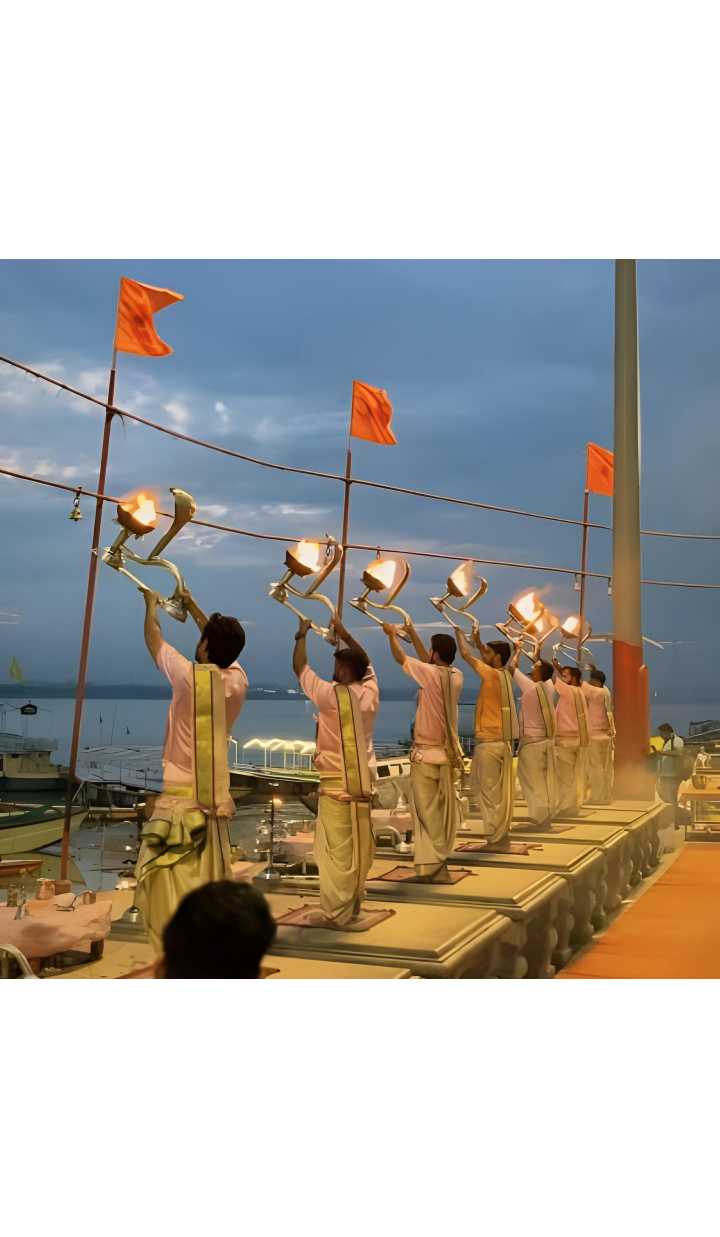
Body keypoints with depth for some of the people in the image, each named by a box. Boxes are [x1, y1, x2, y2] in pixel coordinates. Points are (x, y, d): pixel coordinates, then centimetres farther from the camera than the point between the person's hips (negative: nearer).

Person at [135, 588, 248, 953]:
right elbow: (224, 646, 22)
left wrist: (151, 603, 26)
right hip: (216, 801, 6)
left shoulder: (188, 675, -10)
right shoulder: (238, 681, 2)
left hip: (180, 800, -6)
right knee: (210, 888, 13)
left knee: (166, 888, -5)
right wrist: (191, 604, 33)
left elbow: (153, 638, 6)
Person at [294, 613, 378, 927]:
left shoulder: (329, 694, -12)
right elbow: (367, 663, 21)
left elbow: (300, 667, 1)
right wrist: (345, 635, 24)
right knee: (360, 848, 12)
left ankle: (336, 913, 0)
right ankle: (354, 906, 22)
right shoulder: (370, 693, 1)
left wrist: (302, 634, 14)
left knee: (335, 851, -2)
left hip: (336, 784, -5)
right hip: (364, 782, 6)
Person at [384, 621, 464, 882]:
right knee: (445, 812, 11)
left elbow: (400, 657, -1)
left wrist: (392, 634, 17)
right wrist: (412, 633, 26)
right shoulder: (457, 677, 2)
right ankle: (438, 864, 17)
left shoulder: (430, 674, -14)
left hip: (425, 753, -6)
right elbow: (428, 661, 19)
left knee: (427, 813, -2)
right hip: (449, 753, 6)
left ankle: (432, 868, -2)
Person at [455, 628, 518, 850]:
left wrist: (459, 631, 4)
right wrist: (478, 640, 24)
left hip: (490, 743, -8)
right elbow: (486, 658, 29)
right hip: (503, 741, 8)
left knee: (490, 793, -3)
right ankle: (501, 836, 17)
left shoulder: (492, 675, -13)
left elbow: (466, 654, -8)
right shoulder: (503, 675, 9)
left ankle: (496, 840, 1)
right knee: (500, 792, 11)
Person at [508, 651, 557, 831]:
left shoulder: (529, 686, -13)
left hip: (531, 740, -6)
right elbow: (547, 672, 24)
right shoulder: (549, 686, 3)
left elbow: (512, 667, -1)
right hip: (548, 740, 6)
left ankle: (540, 821, -6)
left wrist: (517, 651, 14)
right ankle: (547, 818, 13)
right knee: (547, 781, 9)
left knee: (534, 782, -4)